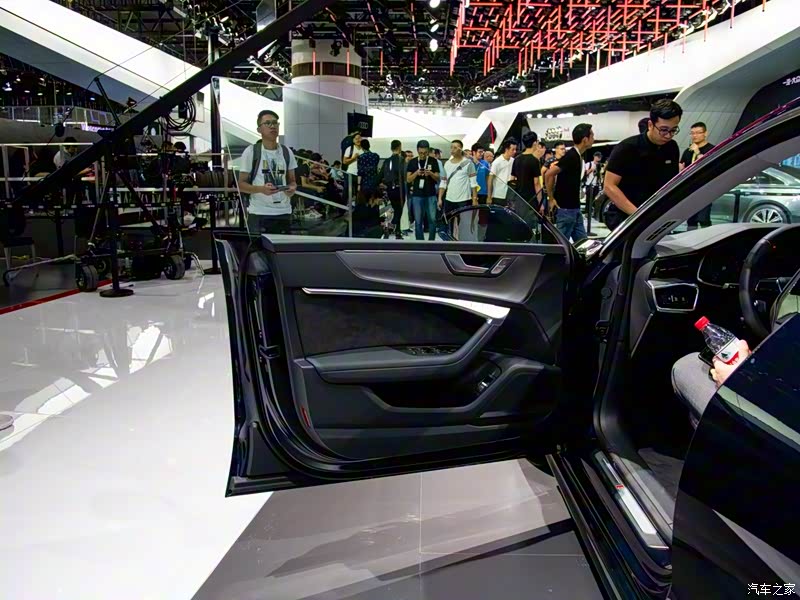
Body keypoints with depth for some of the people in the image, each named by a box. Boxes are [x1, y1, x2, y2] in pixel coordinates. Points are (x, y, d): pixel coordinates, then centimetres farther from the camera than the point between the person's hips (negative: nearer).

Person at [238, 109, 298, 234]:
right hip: (259, 214, -4)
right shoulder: (251, 151, -1)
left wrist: (292, 188, -8)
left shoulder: (287, 152, 11)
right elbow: (241, 184, -1)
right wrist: (261, 189, -20)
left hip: (284, 213, 4)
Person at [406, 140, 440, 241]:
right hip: (417, 195, 1)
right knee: (418, 221, 2)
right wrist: (416, 173, -14)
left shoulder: (433, 161, 3)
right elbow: (408, 179, 4)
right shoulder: (412, 162, 5)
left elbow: (438, 179, 3)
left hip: (431, 195, 0)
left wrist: (431, 173, -17)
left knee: (432, 220, -2)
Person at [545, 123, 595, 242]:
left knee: (582, 242, 11)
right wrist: (551, 199, -16)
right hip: (565, 208, -9)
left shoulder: (578, 156, 11)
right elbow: (549, 174, -24)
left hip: (575, 208, 9)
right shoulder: (571, 156, -18)